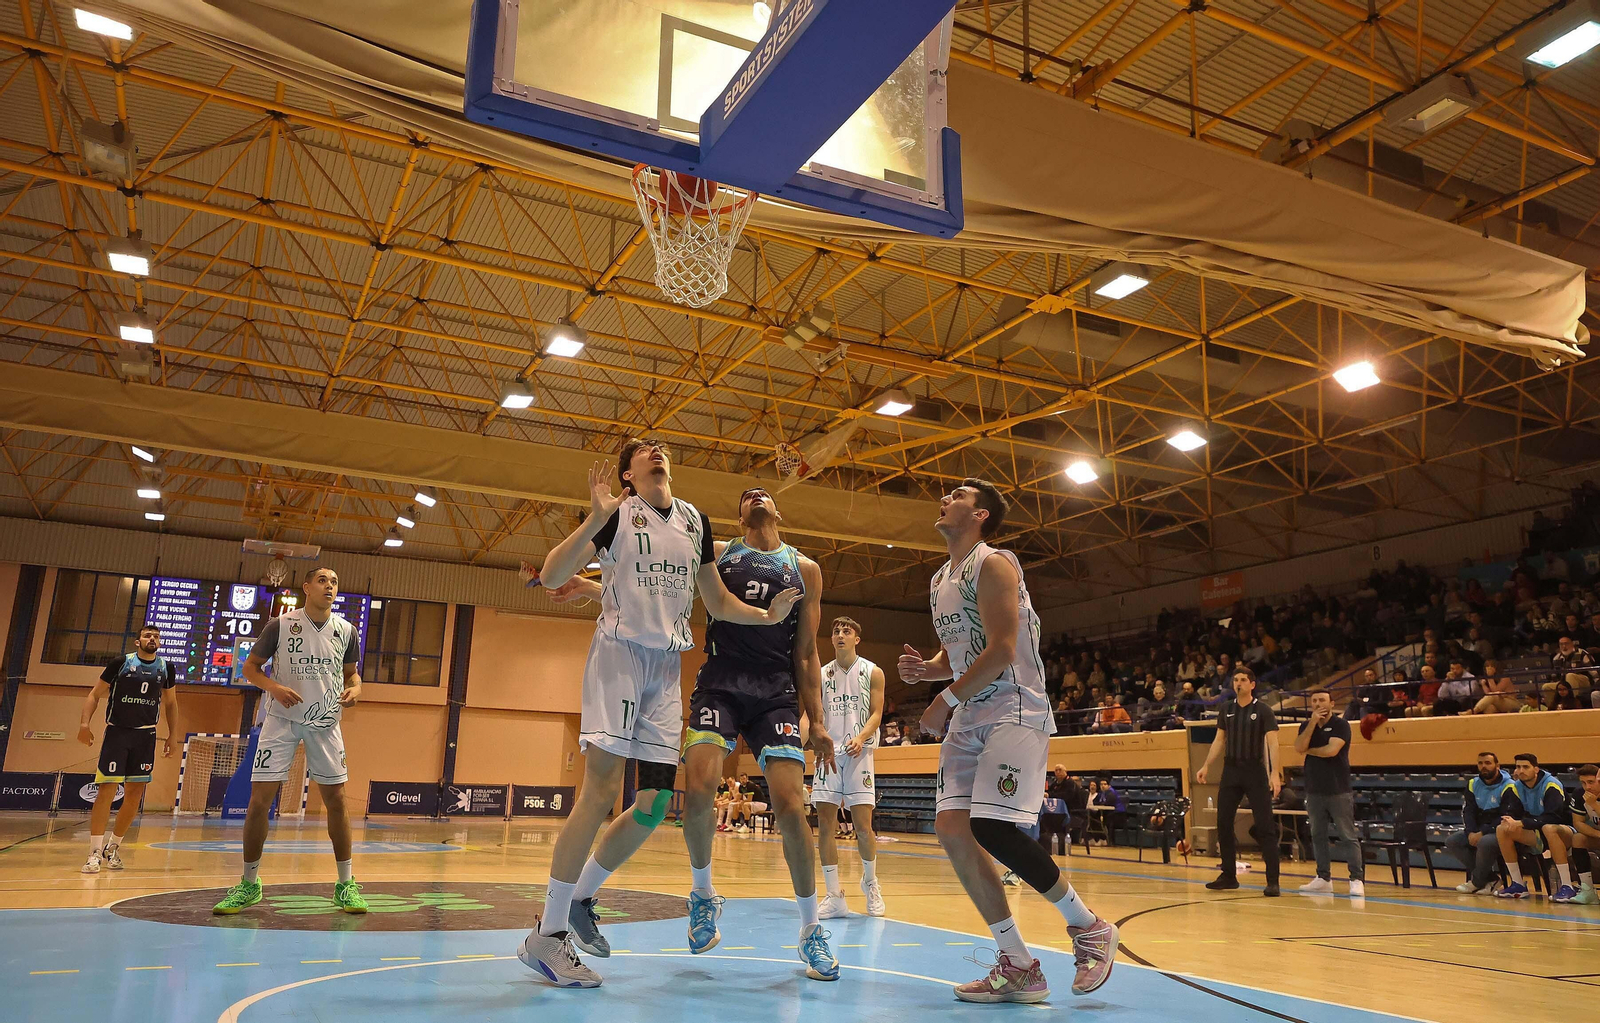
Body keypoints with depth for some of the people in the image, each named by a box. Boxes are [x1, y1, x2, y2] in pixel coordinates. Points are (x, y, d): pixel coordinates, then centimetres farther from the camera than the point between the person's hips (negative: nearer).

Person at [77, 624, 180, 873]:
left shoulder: (166, 668, 6)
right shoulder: (120, 663, -3)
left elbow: (170, 703, 17)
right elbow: (95, 694, 1)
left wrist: (172, 735, 11)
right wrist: (85, 723, -13)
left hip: (146, 736, 3)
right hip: (116, 732, -3)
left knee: (135, 794, 4)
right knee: (107, 790, -10)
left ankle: (113, 847, 19)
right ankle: (95, 852, -5)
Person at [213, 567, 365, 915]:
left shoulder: (346, 631, 1)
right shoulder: (280, 625, -6)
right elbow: (250, 667, 2)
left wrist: (354, 690, -9)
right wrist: (274, 687, -18)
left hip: (325, 723, 2)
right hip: (282, 720, -2)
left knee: (336, 800, 1)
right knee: (259, 799, -5)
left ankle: (346, 884, 11)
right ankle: (249, 883, 13)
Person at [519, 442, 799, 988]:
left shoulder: (695, 520, 14)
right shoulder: (618, 512, -2)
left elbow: (717, 601, 21)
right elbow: (551, 576, -11)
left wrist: (768, 615, 5)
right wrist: (595, 520, -23)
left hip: (668, 665, 6)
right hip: (619, 650, -6)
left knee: (656, 804, 2)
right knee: (601, 789, -13)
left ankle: (579, 899, 21)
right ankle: (546, 935, -3)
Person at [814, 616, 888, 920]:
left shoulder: (872, 673, 5)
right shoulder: (821, 675, 11)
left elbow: (876, 713, -1)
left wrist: (860, 739, -19)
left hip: (859, 752, -2)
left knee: (863, 826, -6)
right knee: (825, 823, -4)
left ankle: (870, 882, 21)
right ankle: (834, 896, 4)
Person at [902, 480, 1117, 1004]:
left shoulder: (993, 564, -9)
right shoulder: (940, 580, 18)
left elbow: (1001, 651, -18)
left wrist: (946, 700, -15)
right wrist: (925, 668, 5)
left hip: (1014, 711, -9)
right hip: (969, 718, 9)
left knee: (992, 828, -19)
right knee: (952, 828, -4)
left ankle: (1089, 926, 4)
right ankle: (1018, 967, 5)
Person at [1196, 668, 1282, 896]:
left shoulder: (1263, 710, -6)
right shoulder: (1226, 709, 8)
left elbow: (1272, 742, -13)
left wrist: (1275, 772, -25)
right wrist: (1206, 766, 9)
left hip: (1255, 770, -5)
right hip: (1230, 770, 5)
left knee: (1264, 826, -6)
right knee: (1223, 824, 6)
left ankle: (1272, 881, -1)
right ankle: (1229, 876, 17)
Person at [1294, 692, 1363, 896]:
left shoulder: (1341, 725, -5)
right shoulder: (1306, 726, 10)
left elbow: (1331, 750, -18)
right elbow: (1299, 747, -7)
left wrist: (1309, 750, -2)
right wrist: (1312, 722, -12)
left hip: (1338, 791, -5)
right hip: (1314, 791, 5)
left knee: (1348, 837, -4)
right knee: (1318, 836, 10)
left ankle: (1357, 879, -2)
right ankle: (1323, 878, 17)